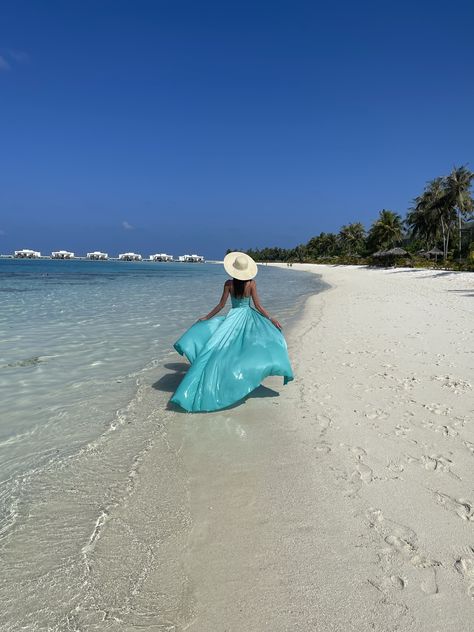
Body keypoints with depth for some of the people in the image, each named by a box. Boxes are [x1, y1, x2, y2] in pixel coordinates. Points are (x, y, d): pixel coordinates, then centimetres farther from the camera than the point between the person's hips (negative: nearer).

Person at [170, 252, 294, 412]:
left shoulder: (229, 284, -7)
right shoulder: (251, 283, -8)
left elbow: (221, 305, -5)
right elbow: (258, 305, -8)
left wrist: (205, 318, 4)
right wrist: (271, 319, -2)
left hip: (233, 318, 0)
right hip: (249, 316, 0)